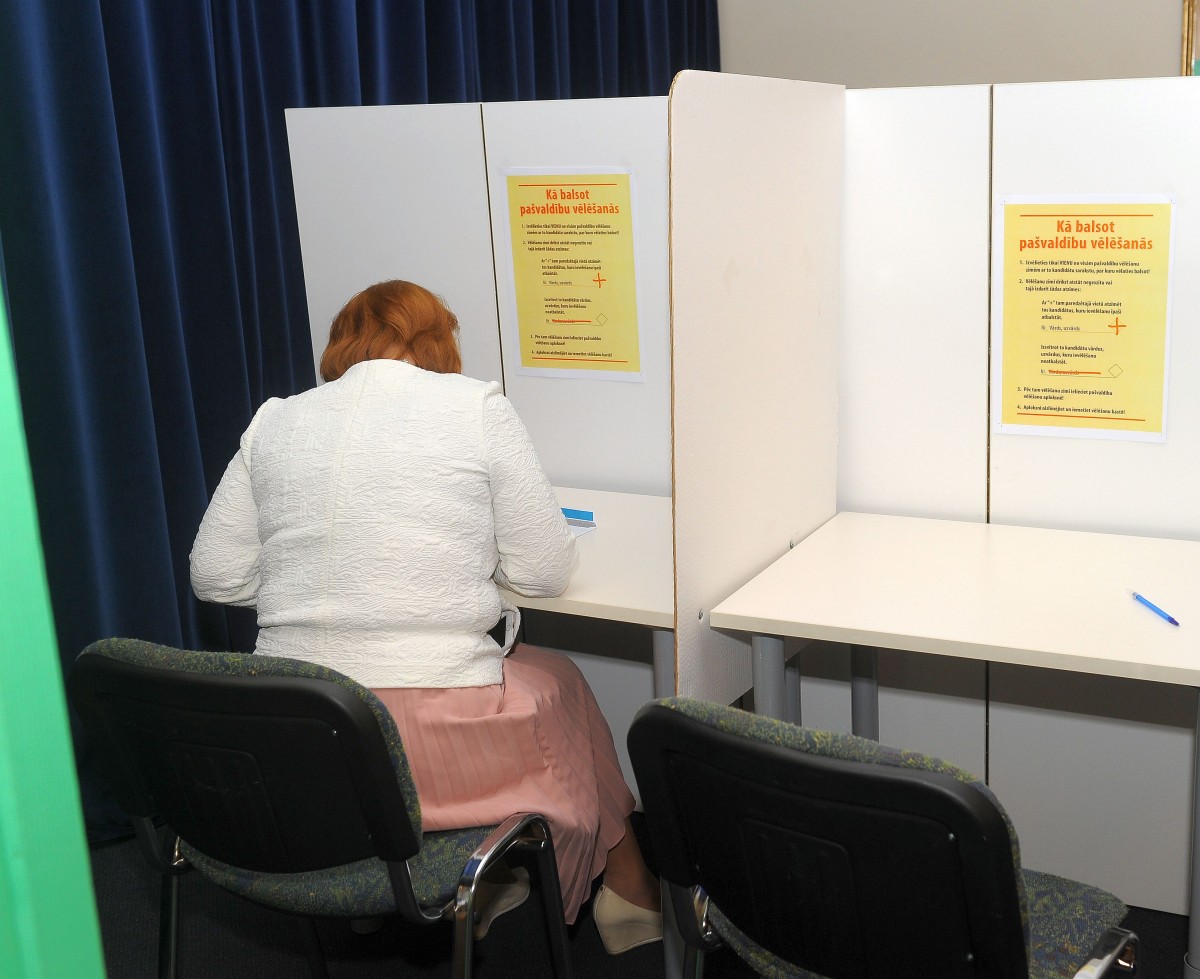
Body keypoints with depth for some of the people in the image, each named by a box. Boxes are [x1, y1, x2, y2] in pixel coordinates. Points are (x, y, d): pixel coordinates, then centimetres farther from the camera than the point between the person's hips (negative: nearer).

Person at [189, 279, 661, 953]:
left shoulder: (275, 422, 6)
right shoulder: (478, 409, -3)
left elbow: (215, 579, 8)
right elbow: (546, 573, -1)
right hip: (433, 740, -4)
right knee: (560, 682, 27)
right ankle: (629, 886, 44)